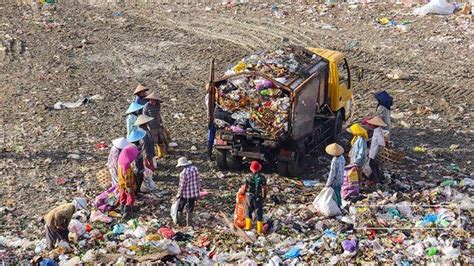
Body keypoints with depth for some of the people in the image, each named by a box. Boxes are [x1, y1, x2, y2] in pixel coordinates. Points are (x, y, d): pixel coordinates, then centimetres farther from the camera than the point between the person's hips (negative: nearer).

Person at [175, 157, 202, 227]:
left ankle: (179, 221, 32)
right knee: (190, 208, 16)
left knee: (180, 207, 18)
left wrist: (179, 194, -5)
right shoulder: (195, 169, -4)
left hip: (185, 194, -5)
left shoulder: (183, 173, -22)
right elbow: (198, 180, 3)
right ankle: (189, 224, 23)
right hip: (194, 193, 5)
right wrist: (198, 188, 15)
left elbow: (182, 185, -17)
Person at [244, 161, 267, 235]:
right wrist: (264, 197, 5)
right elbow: (264, 189, -12)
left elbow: (245, 188, -4)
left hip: (250, 197, 1)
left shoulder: (248, 178, -13)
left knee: (248, 212, 22)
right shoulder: (262, 178, -15)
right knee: (259, 214, 9)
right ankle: (259, 230, 13)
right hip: (259, 198, -1)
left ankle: (248, 226, 33)